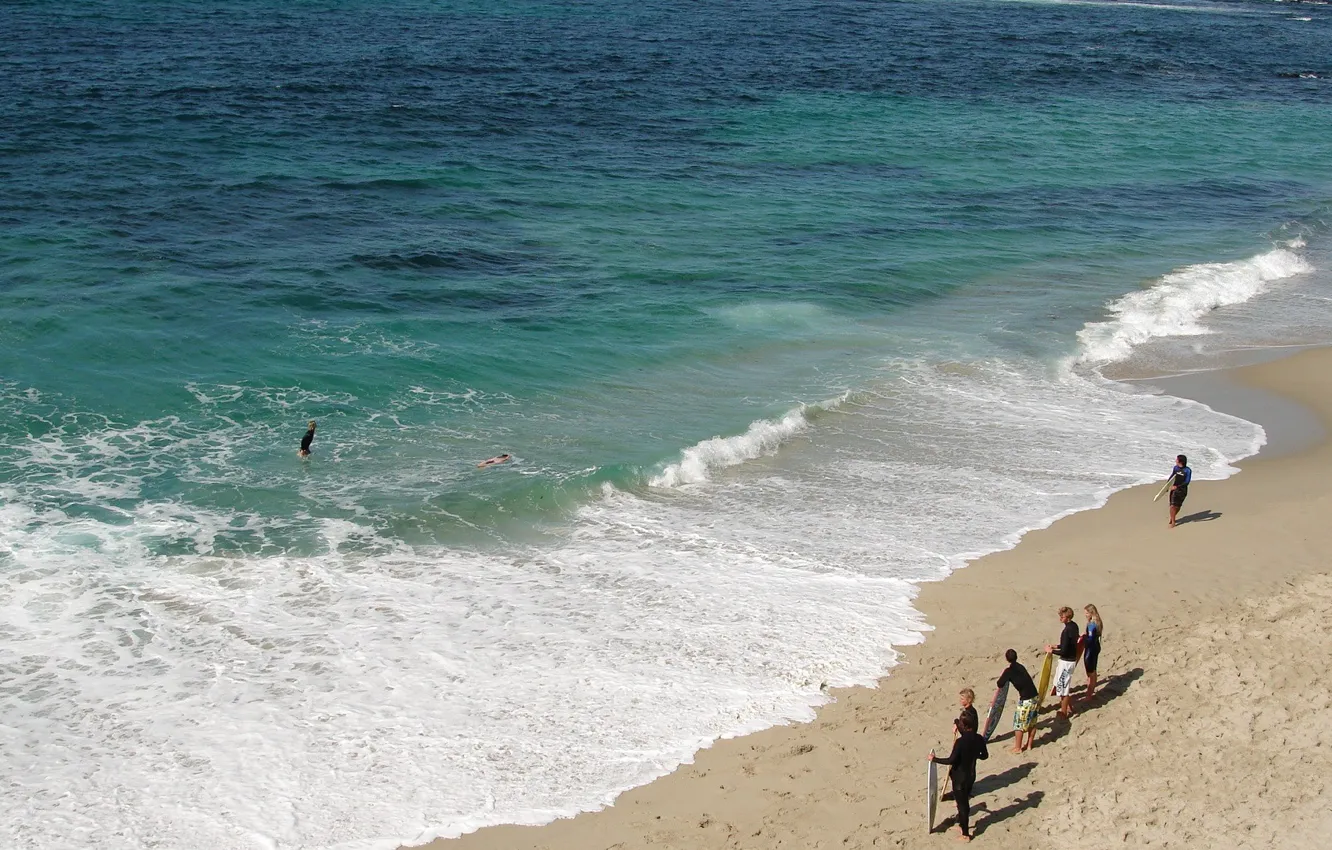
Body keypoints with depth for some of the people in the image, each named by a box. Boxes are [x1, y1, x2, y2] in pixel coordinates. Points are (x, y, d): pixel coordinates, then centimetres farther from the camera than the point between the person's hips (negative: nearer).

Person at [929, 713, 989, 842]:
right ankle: (963, 825, 42)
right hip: (971, 775, 6)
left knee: (962, 804, 7)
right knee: (965, 801, 25)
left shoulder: (960, 742, -26)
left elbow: (951, 760, -25)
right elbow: (985, 755, 8)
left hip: (959, 777, -6)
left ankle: (965, 834, 16)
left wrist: (934, 759, -14)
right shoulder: (979, 739, -7)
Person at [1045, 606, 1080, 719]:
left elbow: (1064, 651, -24)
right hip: (1071, 659, 10)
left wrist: (1051, 650, -12)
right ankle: (1069, 706, 35)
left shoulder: (1067, 631, -26)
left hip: (1066, 661, -10)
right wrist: (1057, 646, 13)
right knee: (1060, 684, 24)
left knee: (1062, 687, 3)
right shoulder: (1074, 626, 4)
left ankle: (1064, 713, 14)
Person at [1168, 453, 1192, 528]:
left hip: (1182, 490, -2)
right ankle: (1173, 522, 10)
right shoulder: (1176, 468, -1)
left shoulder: (1188, 470, -15)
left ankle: (1172, 518, 33)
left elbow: (1187, 482, -21)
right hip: (1174, 489, 2)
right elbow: (1171, 477, 14)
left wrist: (1177, 486, -29)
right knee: (1172, 505, -5)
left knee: (1178, 506, 9)